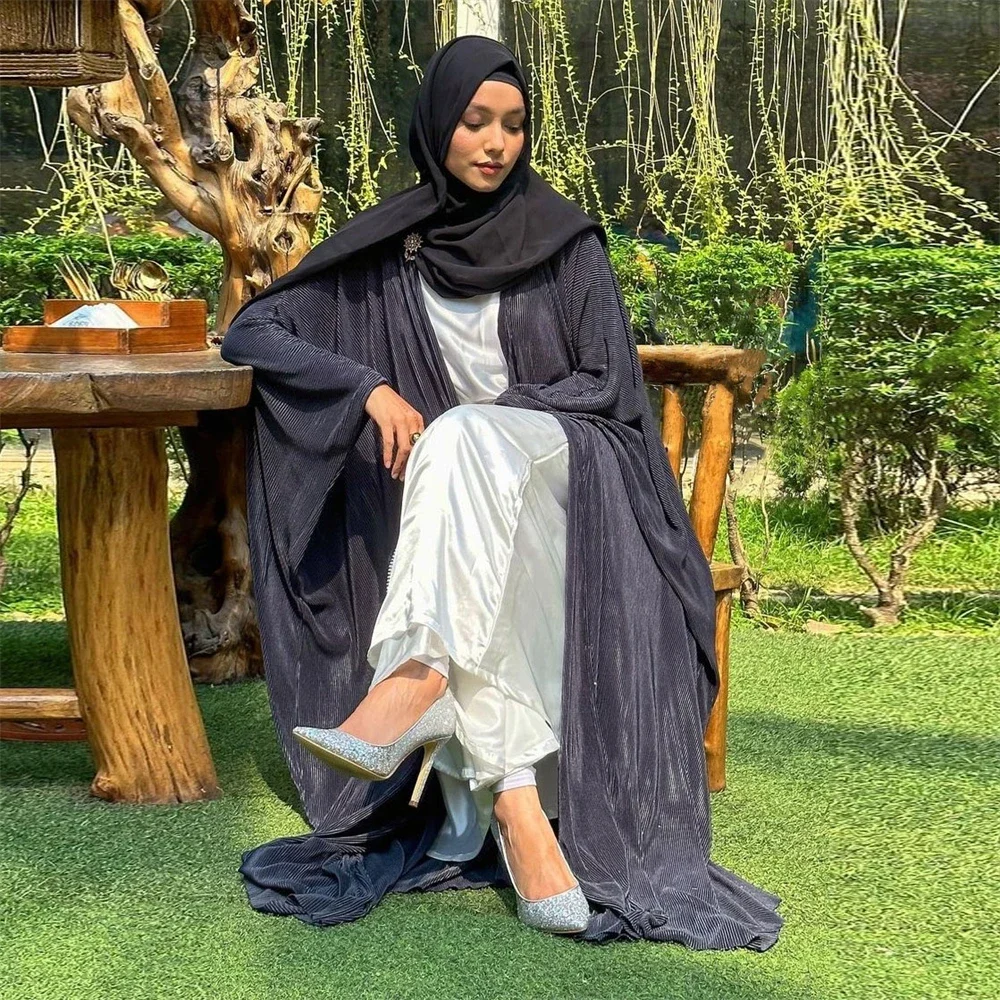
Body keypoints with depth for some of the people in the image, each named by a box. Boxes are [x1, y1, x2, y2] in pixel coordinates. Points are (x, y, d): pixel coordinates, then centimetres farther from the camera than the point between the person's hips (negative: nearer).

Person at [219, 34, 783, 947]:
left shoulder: (566, 240, 5)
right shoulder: (385, 248, 7)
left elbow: (605, 384, 0)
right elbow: (249, 333, 2)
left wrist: (483, 416, -14)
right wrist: (369, 387, -14)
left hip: (567, 473, -2)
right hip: (452, 496, 2)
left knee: (463, 439, -37)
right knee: (464, 523, -37)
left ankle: (417, 680, -54)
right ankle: (516, 809, -47)